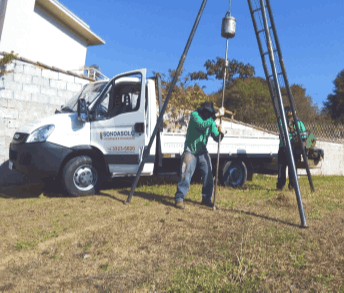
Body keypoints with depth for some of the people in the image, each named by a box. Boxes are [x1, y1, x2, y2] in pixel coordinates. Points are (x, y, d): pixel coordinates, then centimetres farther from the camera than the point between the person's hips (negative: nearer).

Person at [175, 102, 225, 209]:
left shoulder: (211, 121, 3)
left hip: (203, 152, 5)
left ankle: (206, 198, 19)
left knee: (208, 176, 3)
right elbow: (202, 125, -30)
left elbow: (216, 138, 0)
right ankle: (179, 199, 2)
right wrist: (215, 116, -33)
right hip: (190, 151, -5)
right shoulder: (194, 115, -10)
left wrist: (220, 133, -22)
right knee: (186, 175, -10)